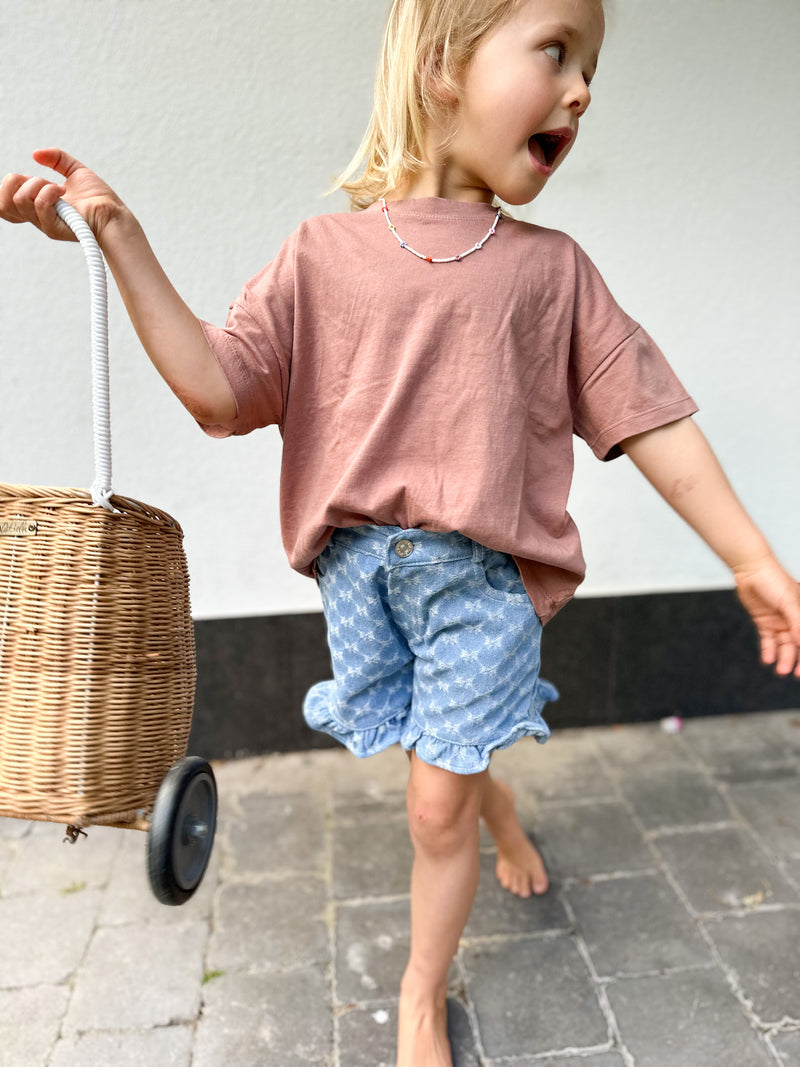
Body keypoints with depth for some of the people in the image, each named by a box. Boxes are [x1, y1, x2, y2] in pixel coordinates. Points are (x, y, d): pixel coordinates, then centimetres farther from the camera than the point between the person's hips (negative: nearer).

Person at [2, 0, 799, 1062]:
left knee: (436, 805, 5)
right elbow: (219, 393, -5)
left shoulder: (552, 267, 2)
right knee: (447, 765, 17)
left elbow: (653, 422, 2)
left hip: (486, 570, 0)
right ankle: (502, 812, 55)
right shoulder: (325, 252, 0)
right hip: (359, 559, 1)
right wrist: (118, 234, -9)